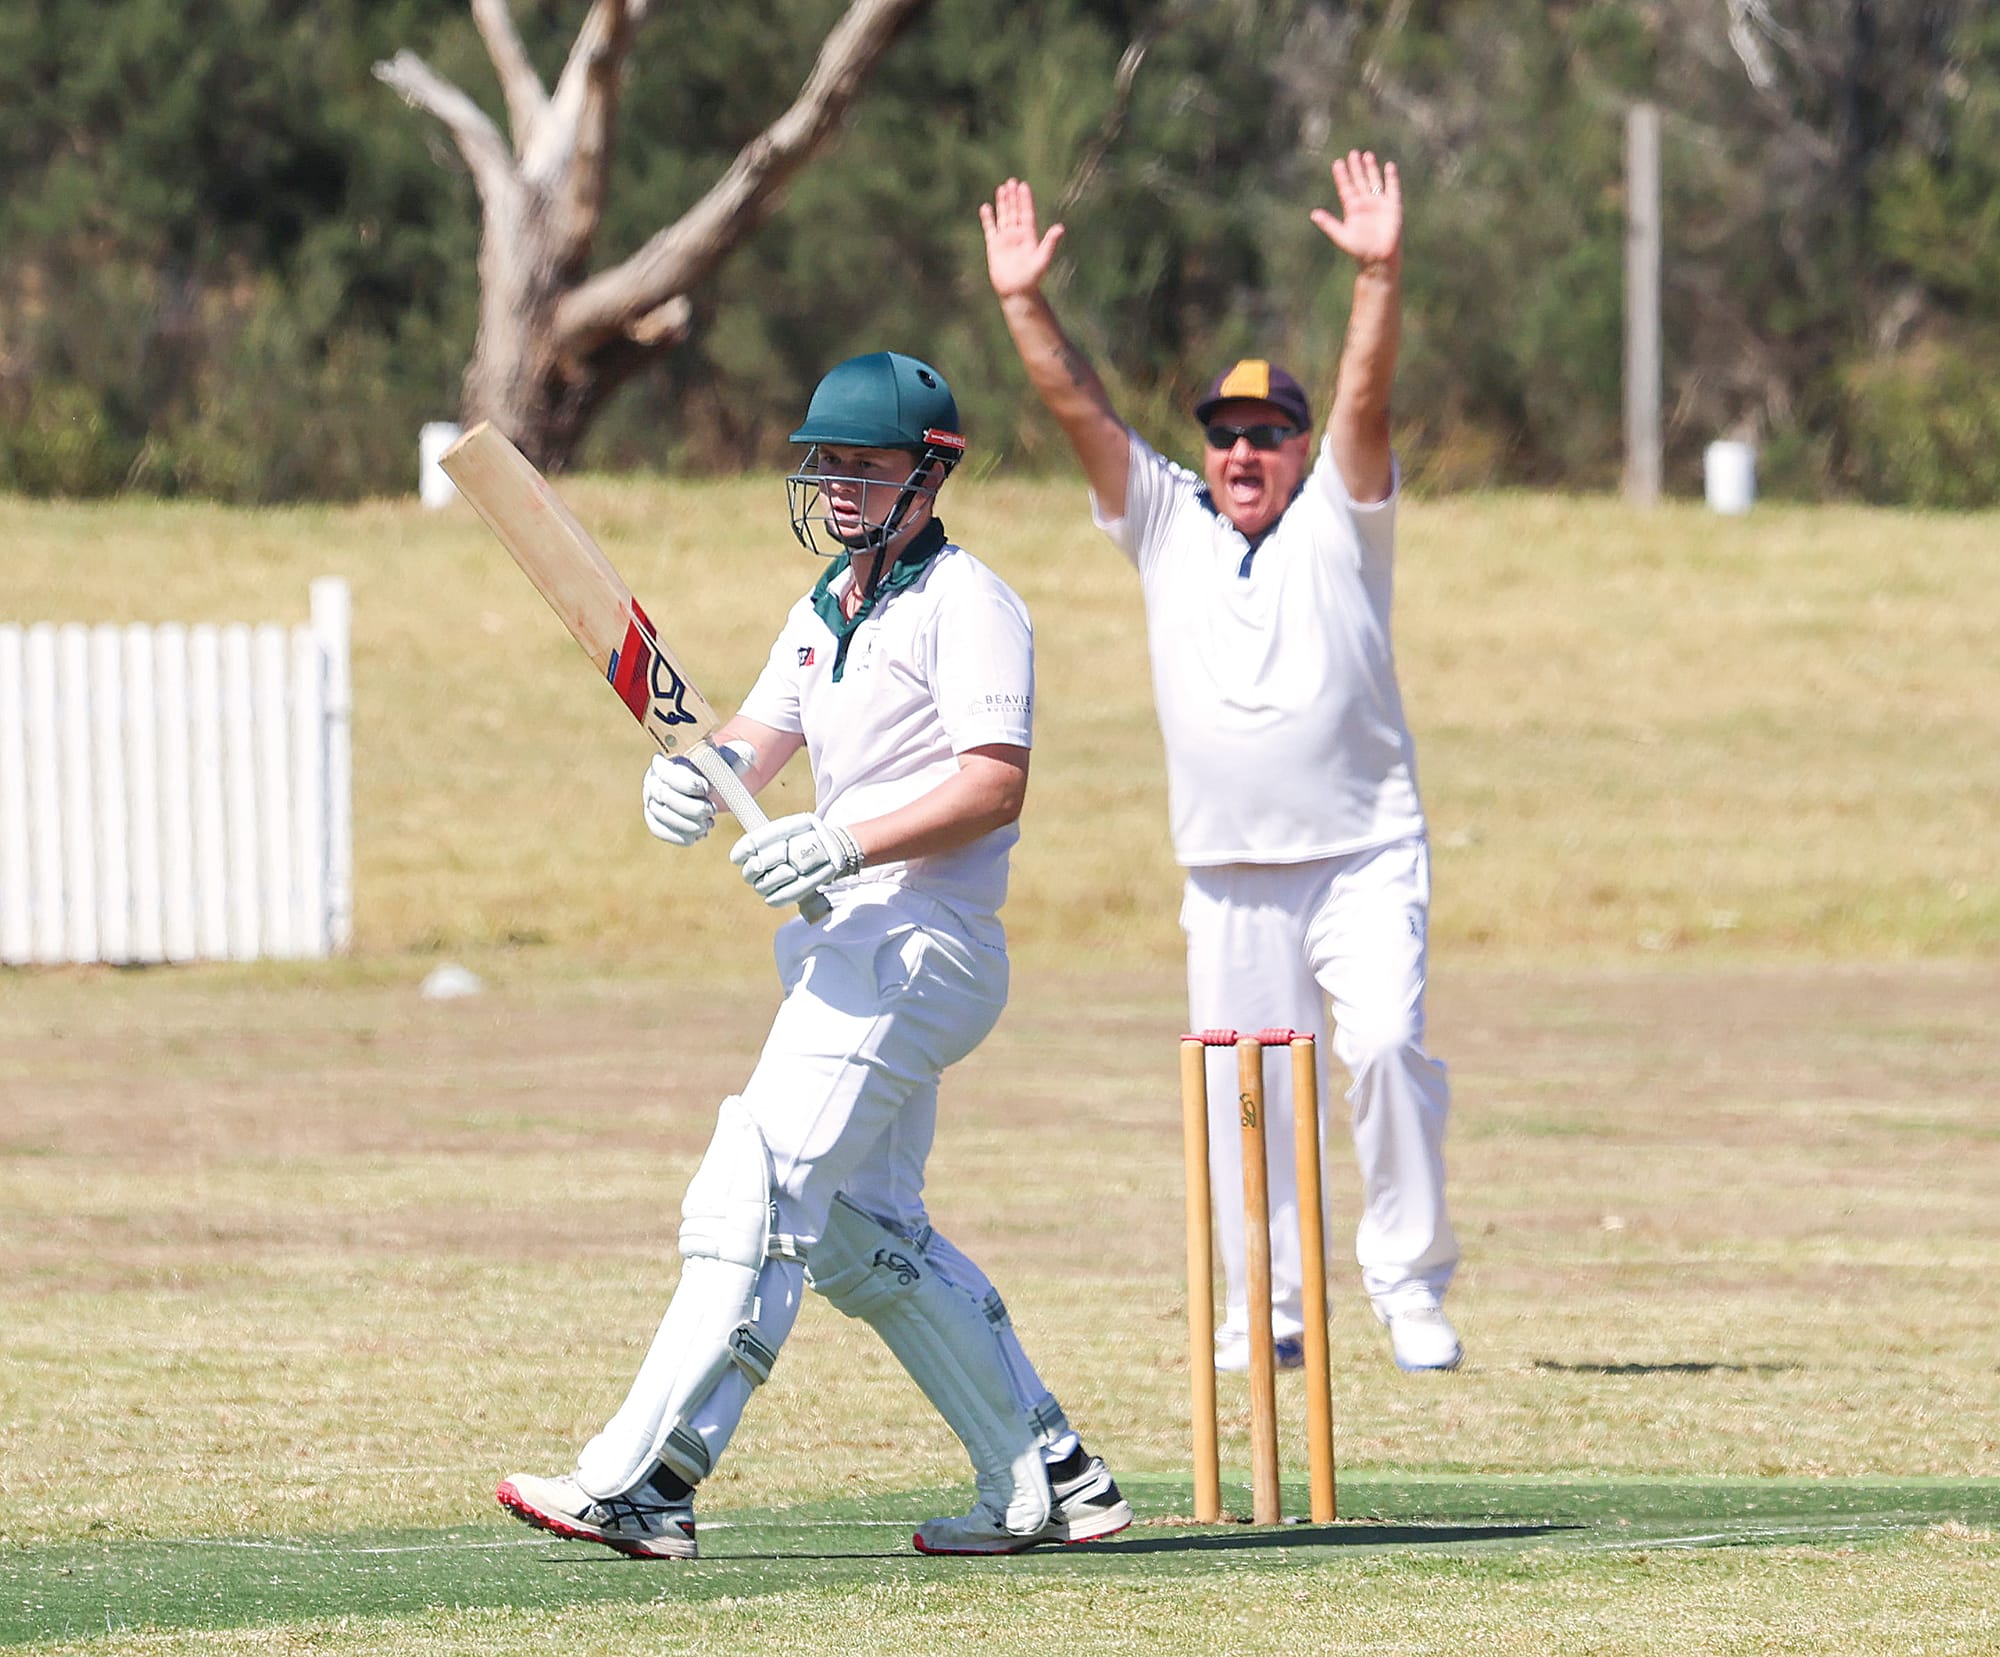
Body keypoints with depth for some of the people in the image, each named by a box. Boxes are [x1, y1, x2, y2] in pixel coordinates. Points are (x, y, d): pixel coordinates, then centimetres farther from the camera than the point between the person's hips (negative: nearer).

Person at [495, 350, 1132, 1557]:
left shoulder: (966, 602, -10)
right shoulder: (830, 607, 20)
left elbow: (995, 784, -20)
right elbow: (763, 736, 12)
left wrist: (842, 845, -30)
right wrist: (700, 772, -12)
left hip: (920, 944, -11)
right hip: (857, 949, 11)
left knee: (756, 1201, -17)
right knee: (865, 1235, 14)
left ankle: (642, 1484, -22)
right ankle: (1048, 1481, 18)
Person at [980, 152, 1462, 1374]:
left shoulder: (1338, 520, 3)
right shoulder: (1167, 523, 10)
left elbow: (1365, 398, -12)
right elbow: (1082, 409, 2)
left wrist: (1381, 278, -27)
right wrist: (1025, 305, -10)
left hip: (1364, 854, -3)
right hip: (1230, 880, 3)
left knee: (1387, 1043, -18)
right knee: (1241, 1091, 3)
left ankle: (1411, 1285, -9)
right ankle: (1267, 1310, 14)